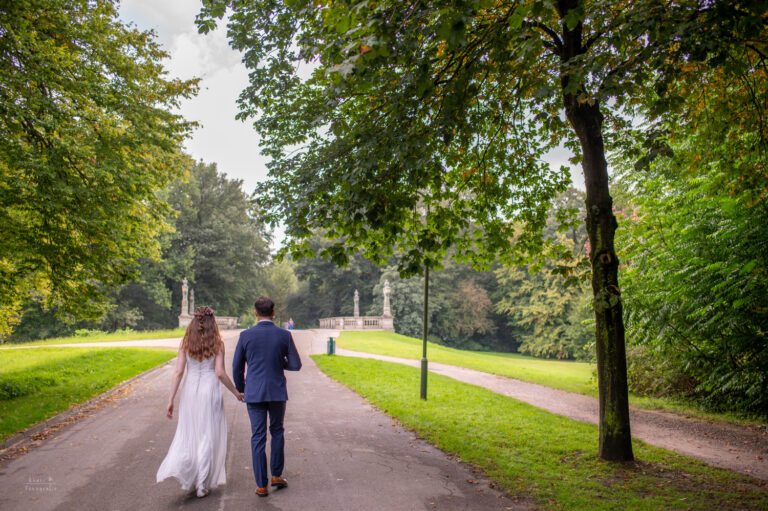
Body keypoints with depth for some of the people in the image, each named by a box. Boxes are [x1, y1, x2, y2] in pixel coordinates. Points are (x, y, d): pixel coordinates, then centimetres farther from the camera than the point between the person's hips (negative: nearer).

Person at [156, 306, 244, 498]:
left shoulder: (185, 343, 0)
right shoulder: (217, 343, -6)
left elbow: (178, 372, -3)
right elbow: (220, 373, -9)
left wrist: (171, 400, 0)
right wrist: (236, 392, 3)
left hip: (190, 390, 2)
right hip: (210, 390, -2)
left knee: (188, 434, 17)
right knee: (208, 436, 7)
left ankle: (187, 478, 9)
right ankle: (202, 484, 11)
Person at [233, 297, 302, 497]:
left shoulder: (246, 335, -5)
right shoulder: (284, 335, -5)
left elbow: (237, 367, 2)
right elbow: (296, 365, -3)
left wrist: (240, 389, 17)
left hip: (254, 392, 0)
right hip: (277, 391, 1)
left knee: (258, 437, 6)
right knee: (277, 431, 20)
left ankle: (261, 485, 10)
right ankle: (276, 475, 20)